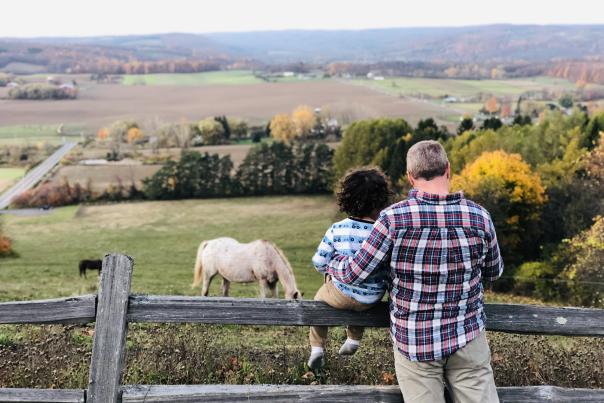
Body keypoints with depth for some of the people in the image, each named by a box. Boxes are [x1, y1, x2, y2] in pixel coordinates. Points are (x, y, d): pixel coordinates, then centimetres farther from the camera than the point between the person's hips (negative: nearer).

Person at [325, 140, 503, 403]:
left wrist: (333, 262, 13)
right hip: (467, 338, 1)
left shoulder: (394, 218, -16)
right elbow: (493, 273, 9)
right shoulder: (479, 217, -9)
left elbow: (355, 274, -8)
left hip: (414, 343, -1)